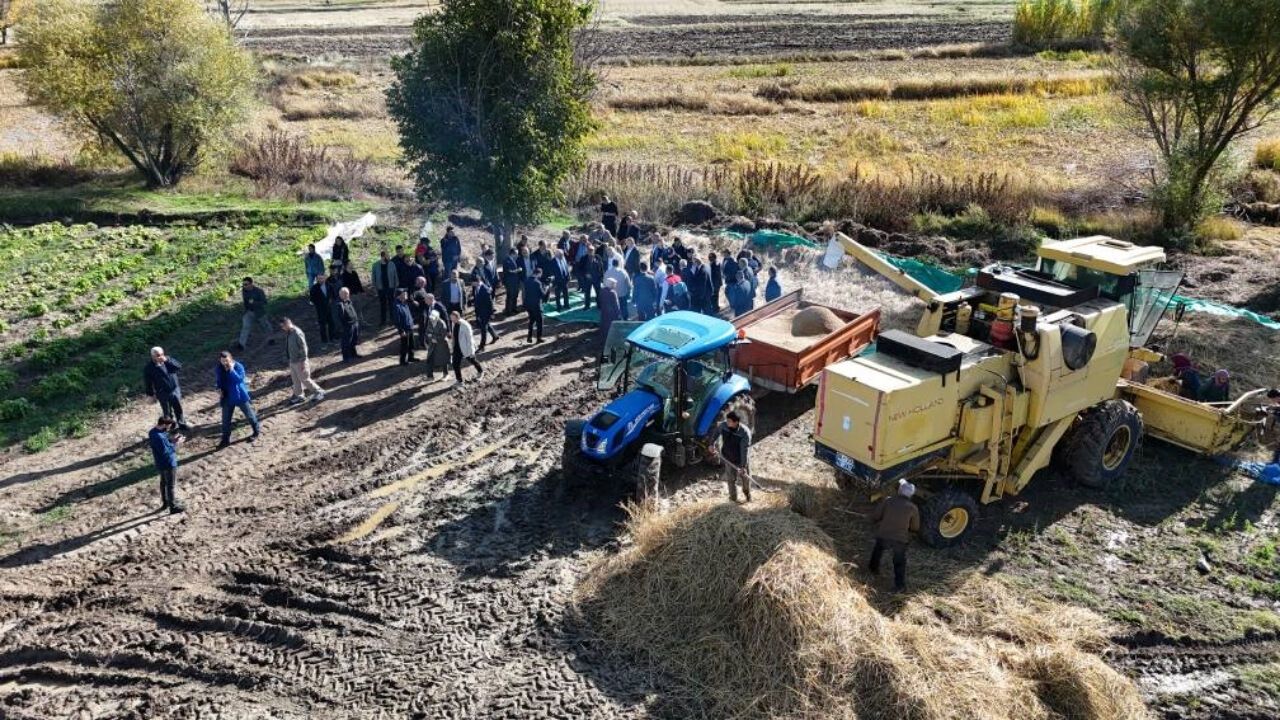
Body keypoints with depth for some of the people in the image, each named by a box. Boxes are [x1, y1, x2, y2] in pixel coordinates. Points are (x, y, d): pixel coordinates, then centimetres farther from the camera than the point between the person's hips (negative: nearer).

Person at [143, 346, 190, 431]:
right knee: (168, 413, 7)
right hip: (163, 394, -3)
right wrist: (152, 394, -5)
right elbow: (147, 383, -7)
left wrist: (167, 360, -24)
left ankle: (182, 424, 33)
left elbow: (179, 366, -14)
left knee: (178, 408, 16)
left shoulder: (168, 360, -1)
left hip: (175, 390, 4)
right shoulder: (149, 368, -12)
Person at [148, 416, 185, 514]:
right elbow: (166, 452, -29)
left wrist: (171, 439, -1)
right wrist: (176, 444, -19)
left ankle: (165, 502, 41)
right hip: (168, 464, -10)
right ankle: (174, 507, 17)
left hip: (161, 463, 10)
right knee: (172, 486, 5)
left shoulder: (152, 432, -2)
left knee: (163, 483, 25)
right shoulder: (159, 437, -33)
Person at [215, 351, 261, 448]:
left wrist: (232, 370, -34)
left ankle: (257, 431, 34)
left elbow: (239, 379, -30)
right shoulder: (218, 370, -4)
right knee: (225, 419, 6)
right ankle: (226, 439, 18)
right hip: (227, 397, 3)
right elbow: (217, 381, 11)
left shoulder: (238, 366, -17)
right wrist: (219, 389, -8)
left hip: (241, 396, -3)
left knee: (249, 415, 13)